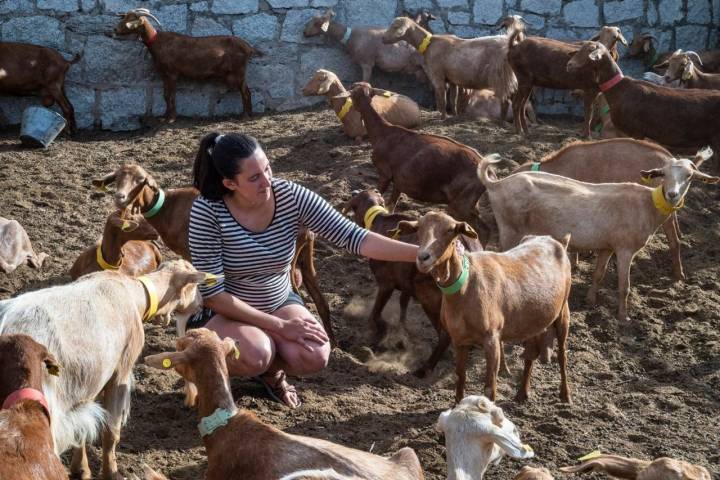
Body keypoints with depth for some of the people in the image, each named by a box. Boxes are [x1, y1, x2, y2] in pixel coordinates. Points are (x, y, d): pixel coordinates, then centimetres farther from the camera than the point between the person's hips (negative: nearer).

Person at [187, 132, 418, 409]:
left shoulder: (292, 197, -19)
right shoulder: (208, 211, -28)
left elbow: (352, 237, -22)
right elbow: (212, 292, -24)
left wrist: (420, 253, -34)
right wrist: (280, 326, -25)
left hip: (278, 302, 3)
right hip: (221, 311, -3)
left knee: (315, 357, -23)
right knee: (255, 354, -33)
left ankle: (271, 370, 13)